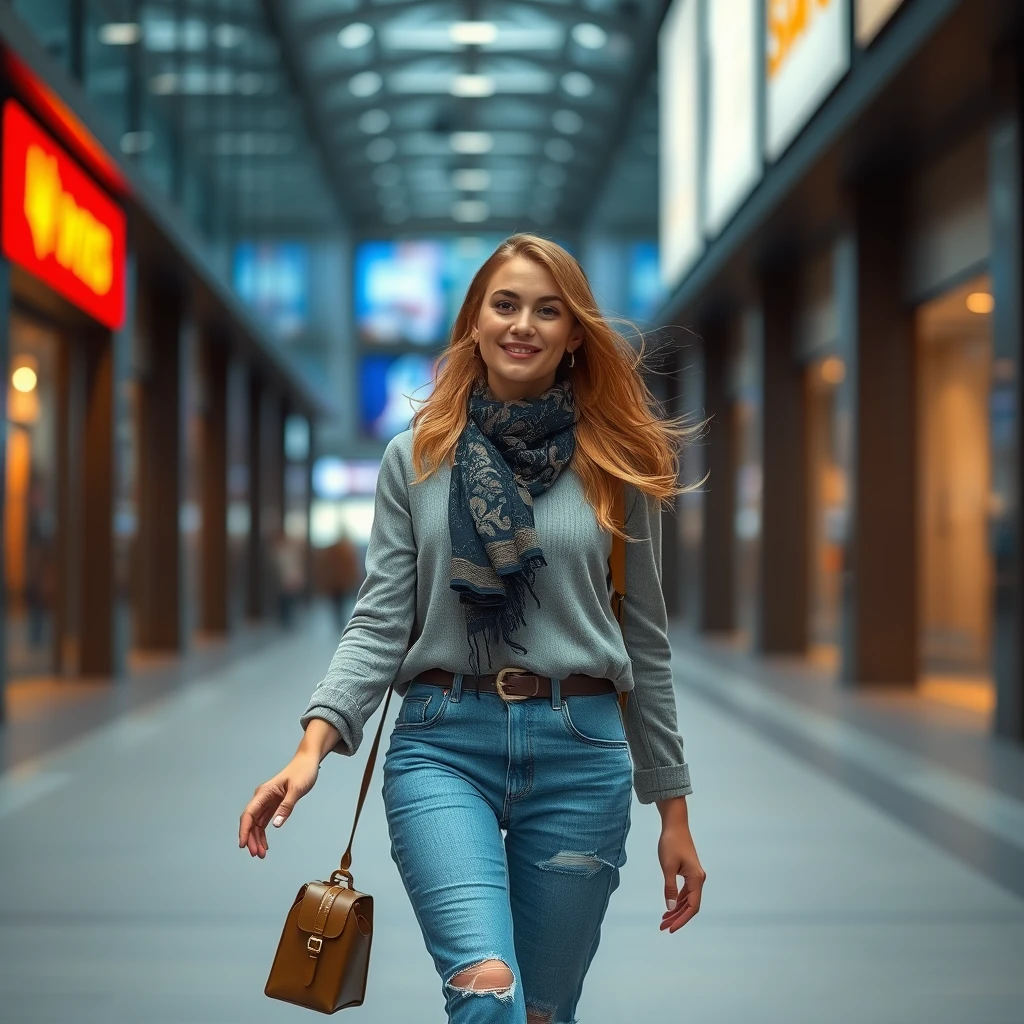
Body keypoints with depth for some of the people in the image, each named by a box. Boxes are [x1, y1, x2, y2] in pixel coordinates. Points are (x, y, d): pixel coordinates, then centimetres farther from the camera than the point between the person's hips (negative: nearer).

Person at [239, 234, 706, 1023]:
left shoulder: (616, 465, 6)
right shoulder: (415, 458, 7)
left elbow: (645, 639, 9)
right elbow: (380, 620, 1)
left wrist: (673, 807, 10)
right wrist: (313, 745, -15)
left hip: (579, 750, 1)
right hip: (442, 745, -1)